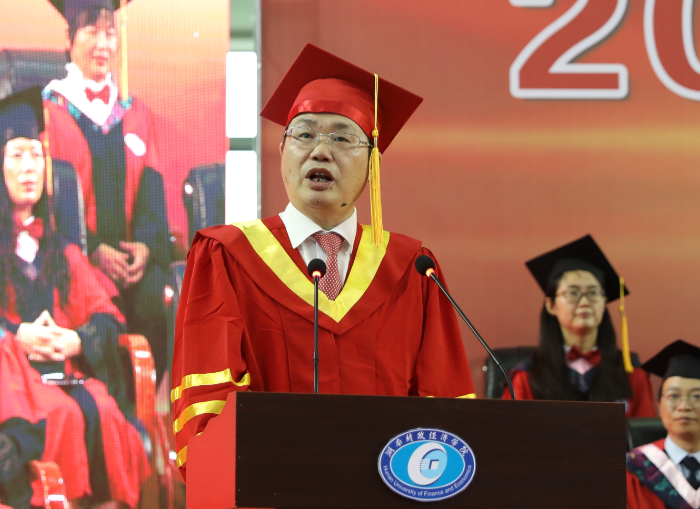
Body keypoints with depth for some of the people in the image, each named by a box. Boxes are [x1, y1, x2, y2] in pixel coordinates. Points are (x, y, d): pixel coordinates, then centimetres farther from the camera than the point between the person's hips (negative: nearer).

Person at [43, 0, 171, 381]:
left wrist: (145, 244, -8)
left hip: (134, 261, 4)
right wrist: (92, 250, -14)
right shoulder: (49, 110, 3)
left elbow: (151, 186, 11)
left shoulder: (135, 113, 18)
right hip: (76, 262, -4)